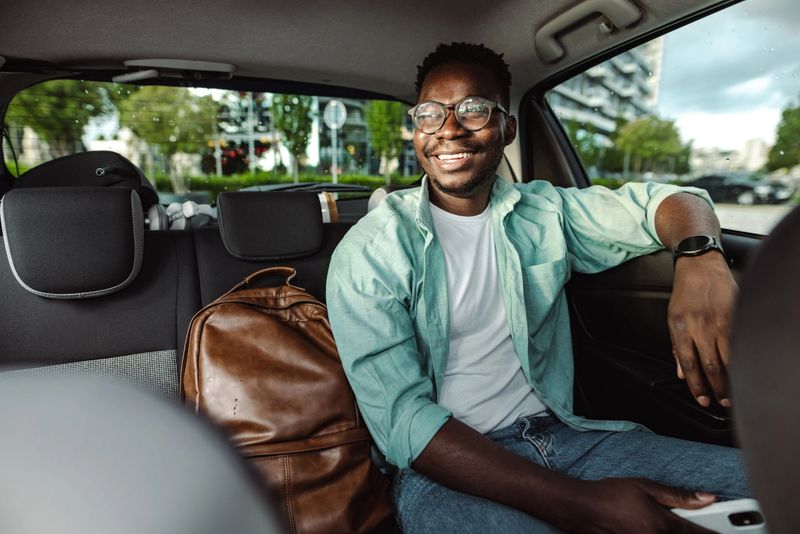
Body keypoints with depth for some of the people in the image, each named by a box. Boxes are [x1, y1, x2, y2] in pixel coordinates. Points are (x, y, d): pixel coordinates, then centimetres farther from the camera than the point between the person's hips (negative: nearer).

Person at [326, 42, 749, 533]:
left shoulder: (545, 210, 7)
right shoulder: (369, 252, -8)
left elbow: (662, 200, 7)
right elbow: (400, 417, -16)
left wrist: (701, 258, -20)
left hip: (561, 436, 5)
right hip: (446, 467, -4)